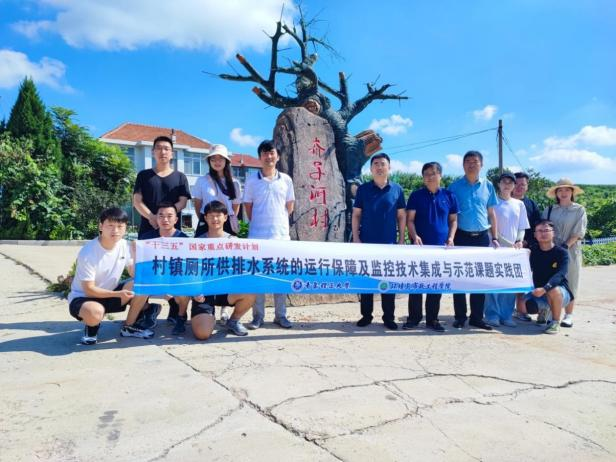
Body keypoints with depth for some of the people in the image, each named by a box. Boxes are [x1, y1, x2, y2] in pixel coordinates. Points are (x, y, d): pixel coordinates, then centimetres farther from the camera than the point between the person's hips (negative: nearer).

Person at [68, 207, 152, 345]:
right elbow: (89, 290, -23)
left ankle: (128, 327, 2)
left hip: (110, 293, 6)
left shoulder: (124, 245, -9)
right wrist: (118, 294, -31)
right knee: (95, 312, -41)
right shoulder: (87, 253, -26)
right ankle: (91, 327, 0)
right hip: (83, 297, -6)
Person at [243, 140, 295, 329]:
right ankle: (258, 315, 13)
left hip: (282, 234, 1)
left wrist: (278, 222, 9)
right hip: (257, 235, -1)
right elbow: (248, 207, 7)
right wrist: (258, 223, 4)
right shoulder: (251, 181, 2)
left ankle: (280, 315, 17)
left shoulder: (286, 180, 6)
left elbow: (290, 206, 12)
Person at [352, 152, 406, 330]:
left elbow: (402, 216, 6)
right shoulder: (363, 189, 2)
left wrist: (401, 240, 1)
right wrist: (356, 238, -4)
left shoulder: (397, 189, 3)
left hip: (390, 243, 0)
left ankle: (388, 317, 17)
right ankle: (366, 315, 18)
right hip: (367, 242, 0)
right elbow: (356, 215, 3)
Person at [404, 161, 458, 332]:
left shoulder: (449, 196, 8)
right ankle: (414, 317, 11)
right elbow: (410, 219, 0)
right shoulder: (416, 195, 3)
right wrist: (415, 236, -15)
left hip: (441, 246, 2)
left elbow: (453, 220, 13)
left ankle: (432, 319, 17)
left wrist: (451, 237, -2)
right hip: (420, 246, -2)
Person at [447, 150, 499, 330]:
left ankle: (477, 317, 17)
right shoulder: (455, 186, 0)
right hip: (461, 236, -2)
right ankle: (460, 317, 12)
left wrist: (495, 237, 5)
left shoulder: (488, 185, 8)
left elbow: (491, 213, 11)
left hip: (482, 237, 2)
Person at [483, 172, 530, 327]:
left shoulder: (519, 204, 13)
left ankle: (507, 315, 12)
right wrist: (507, 243, -12)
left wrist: (519, 241, -4)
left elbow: (522, 228, 15)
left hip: (513, 250, 4)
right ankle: (492, 315, 2)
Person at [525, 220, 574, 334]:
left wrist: (544, 289, -40)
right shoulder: (533, 251, 1)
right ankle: (543, 310, 16)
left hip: (560, 292, -4)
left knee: (554, 290, -38)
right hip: (538, 292, 4)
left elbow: (560, 274, -26)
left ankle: (555, 322, -13)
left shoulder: (561, 252, -12)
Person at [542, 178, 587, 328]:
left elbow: (578, 233, -5)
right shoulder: (549, 210, 8)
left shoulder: (579, 210, 1)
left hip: (570, 251, -2)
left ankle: (568, 315, 9)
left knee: (569, 282, 3)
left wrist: (565, 246, -15)